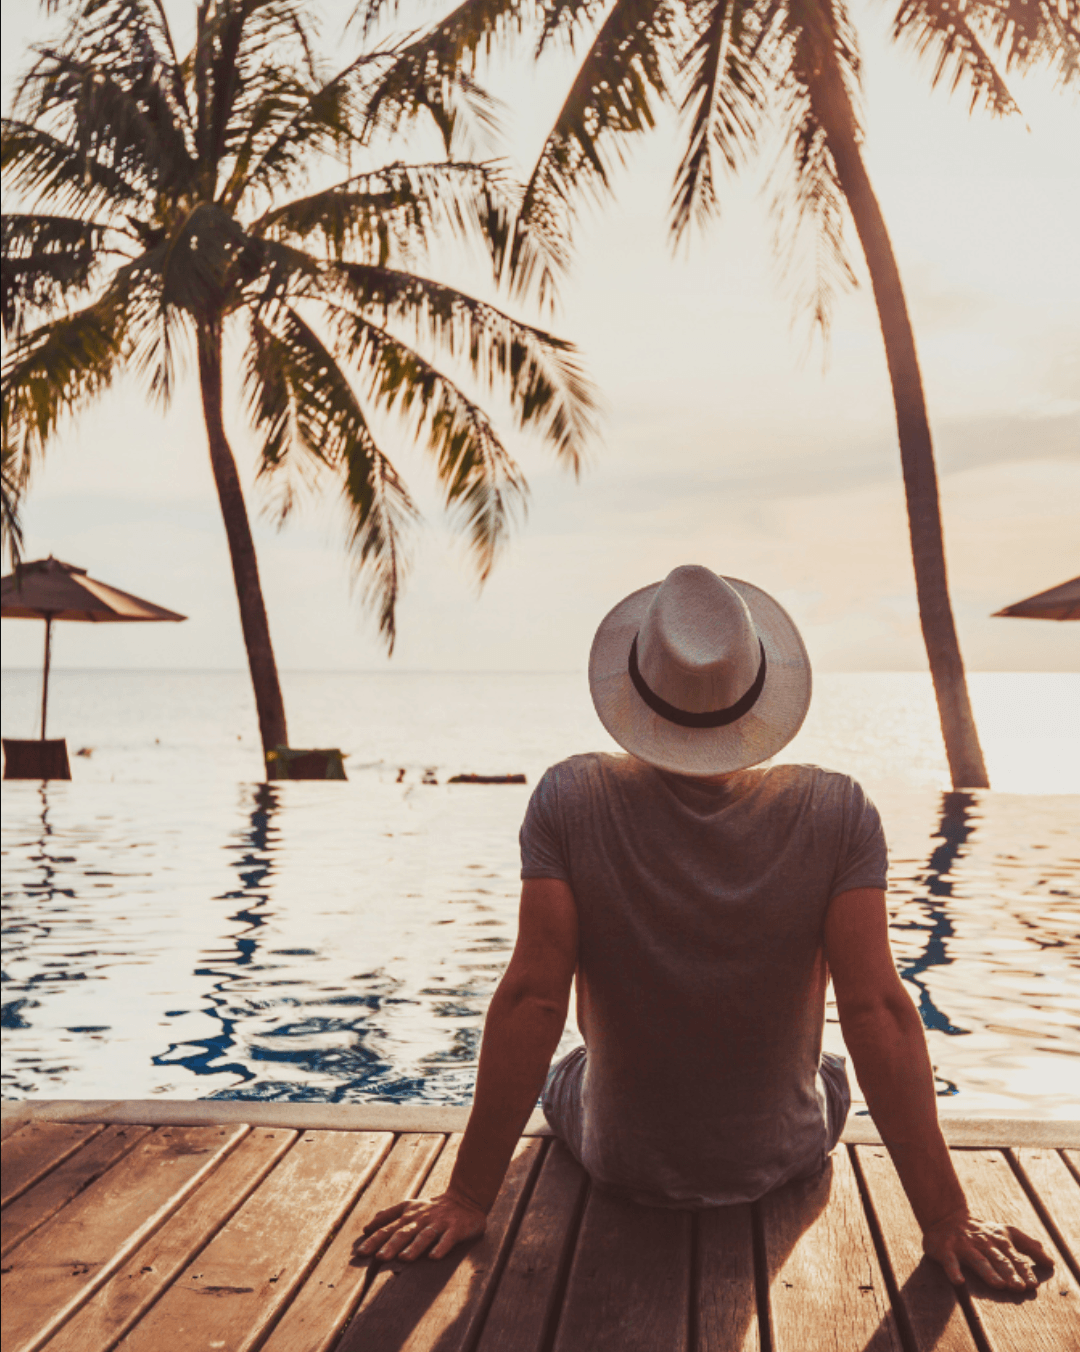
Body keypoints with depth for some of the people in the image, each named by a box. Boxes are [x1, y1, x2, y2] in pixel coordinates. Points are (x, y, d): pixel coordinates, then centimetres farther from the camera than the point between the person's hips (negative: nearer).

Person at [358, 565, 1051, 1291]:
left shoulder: (570, 800, -23)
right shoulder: (838, 813, -22)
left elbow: (530, 999, -22)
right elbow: (879, 1010, -22)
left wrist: (468, 1200, -14)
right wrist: (946, 1219, -15)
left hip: (621, 1167, 0)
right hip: (782, 1162, 1)